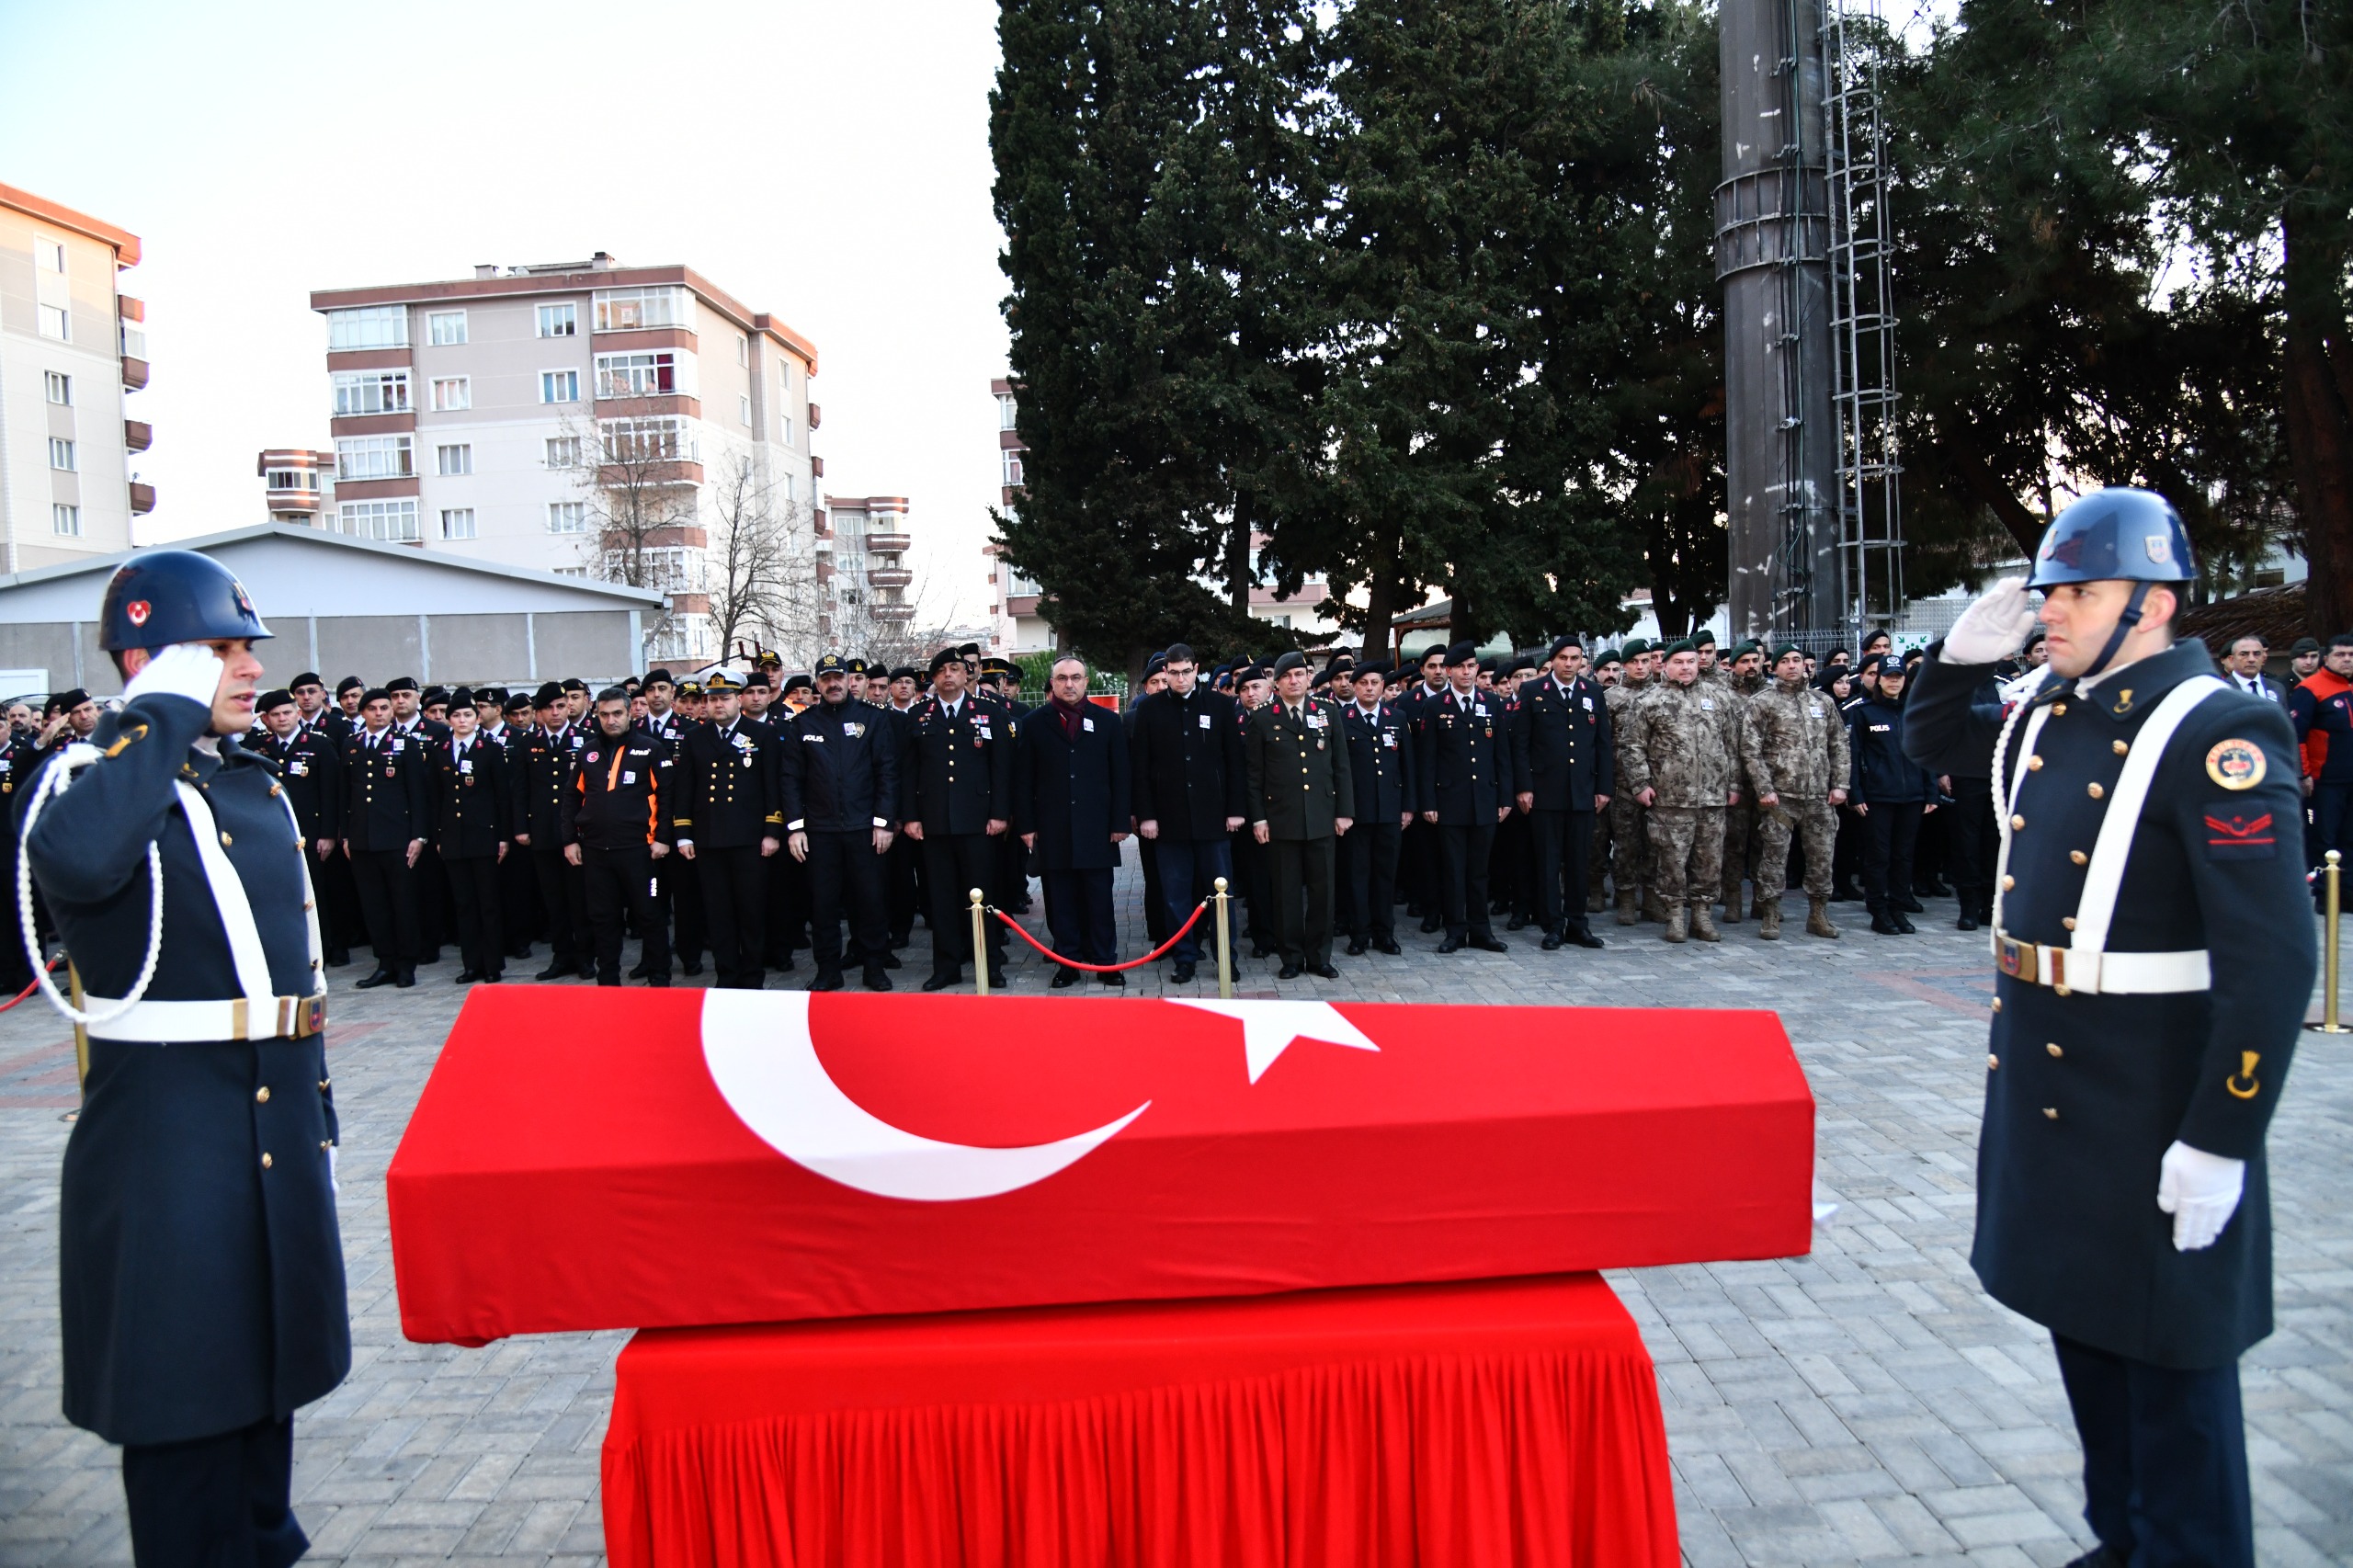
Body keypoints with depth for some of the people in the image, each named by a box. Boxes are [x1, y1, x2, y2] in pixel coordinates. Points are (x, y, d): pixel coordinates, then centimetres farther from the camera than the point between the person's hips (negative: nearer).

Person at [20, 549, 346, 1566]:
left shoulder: (255, 783, 11)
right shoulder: (85, 778, -10)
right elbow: (77, 862, -37)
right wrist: (165, 712, -25)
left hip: (279, 1130, 8)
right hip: (168, 1136, -7)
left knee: (266, 1356, 21)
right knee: (185, 1378, 5)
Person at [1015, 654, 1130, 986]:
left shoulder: (1107, 721, 7)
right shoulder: (1034, 723, 7)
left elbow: (1119, 776, 6)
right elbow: (1023, 780, 5)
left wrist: (1120, 822, 0)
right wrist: (1025, 825, -1)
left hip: (1097, 829, 0)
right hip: (1053, 830, 0)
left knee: (1099, 900, 3)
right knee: (1061, 901, 4)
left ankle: (1106, 962, 11)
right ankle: (1068, 962, 12)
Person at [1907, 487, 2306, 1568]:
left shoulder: (2217, 736, -18)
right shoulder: (2050, 711, 5)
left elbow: (2274, 959, -22)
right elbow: (1932, 745, 25)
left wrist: (2220, 1144, -21)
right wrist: (1963, 653, 5)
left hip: (2153, 1104, -8)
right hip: (2040, 1076, 8)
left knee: (2168, 1356, 7)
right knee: (2081, 1316, 21)